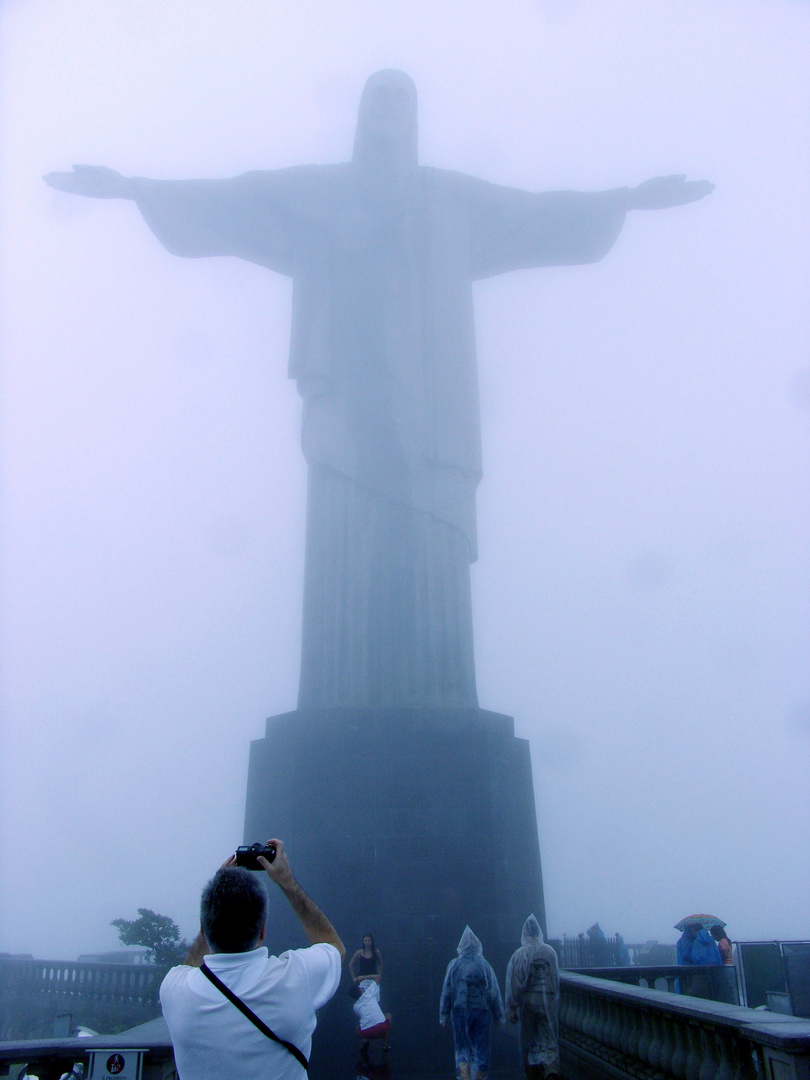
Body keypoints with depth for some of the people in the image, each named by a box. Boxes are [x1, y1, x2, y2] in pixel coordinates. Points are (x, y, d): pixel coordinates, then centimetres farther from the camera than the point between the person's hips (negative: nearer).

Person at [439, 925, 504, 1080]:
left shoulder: (454, 965, -3)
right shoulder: (484, 965, -5)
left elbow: (446, 992, -1)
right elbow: (494, 993, -3)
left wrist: (444, 1016, 5)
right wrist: (498, 1016, 5)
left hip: (460, 1011, 1)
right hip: (481, 1011, -1)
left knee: (462, 1048, 10)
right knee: (481, 1049, 12)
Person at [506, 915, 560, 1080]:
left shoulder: (519, 954, -8)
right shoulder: (550, 951, -2)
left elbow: (514, 983, -10)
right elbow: (556, 978, 6)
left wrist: (512, 1008, -5)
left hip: (528, 1001, -1)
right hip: (549, 1002, 1)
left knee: (529, 1041, 16)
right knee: (549, 1040, 1)